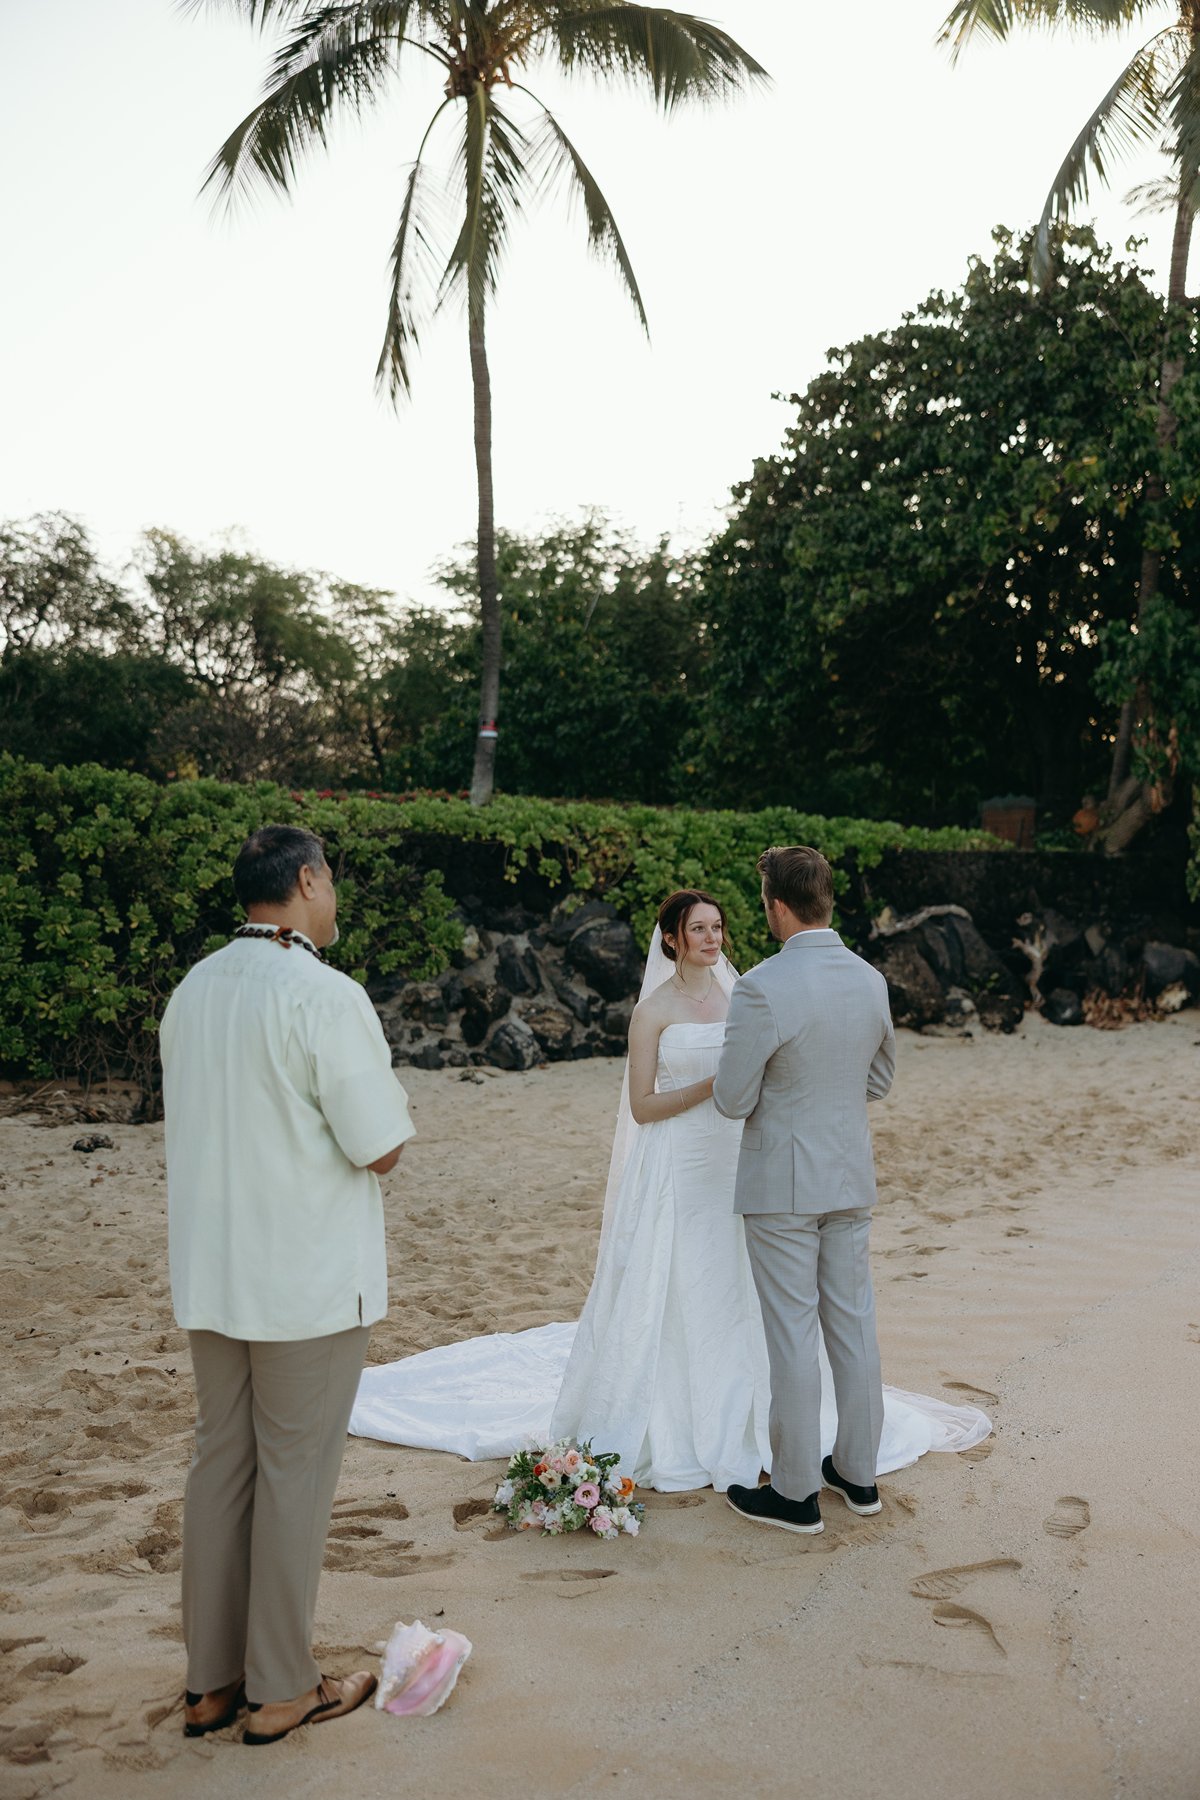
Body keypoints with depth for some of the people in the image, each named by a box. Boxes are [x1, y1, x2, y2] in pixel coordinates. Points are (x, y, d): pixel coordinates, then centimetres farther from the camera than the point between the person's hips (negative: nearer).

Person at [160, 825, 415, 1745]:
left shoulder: (192, 990, 4)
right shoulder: (326, 995, -18)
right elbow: (381, 1148, -17)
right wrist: (392, 1099, 3)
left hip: (211, 1277, 7)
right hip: (310, 1282, -7)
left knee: (220, 1462, 15)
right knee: (295, 1475, 6)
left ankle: (212, 1680, 27)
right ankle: (281, 1690, 20)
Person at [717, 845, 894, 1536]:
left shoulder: (763, 988, -21)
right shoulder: (872, 980, 1)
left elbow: (733, 1101, -15)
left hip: (782, 1183, -6)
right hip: (853, 1176, 6)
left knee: (793, 1336, 3)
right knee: (854, 1324, 15)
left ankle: (796, 1492, 14)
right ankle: (858, 1472, 28)